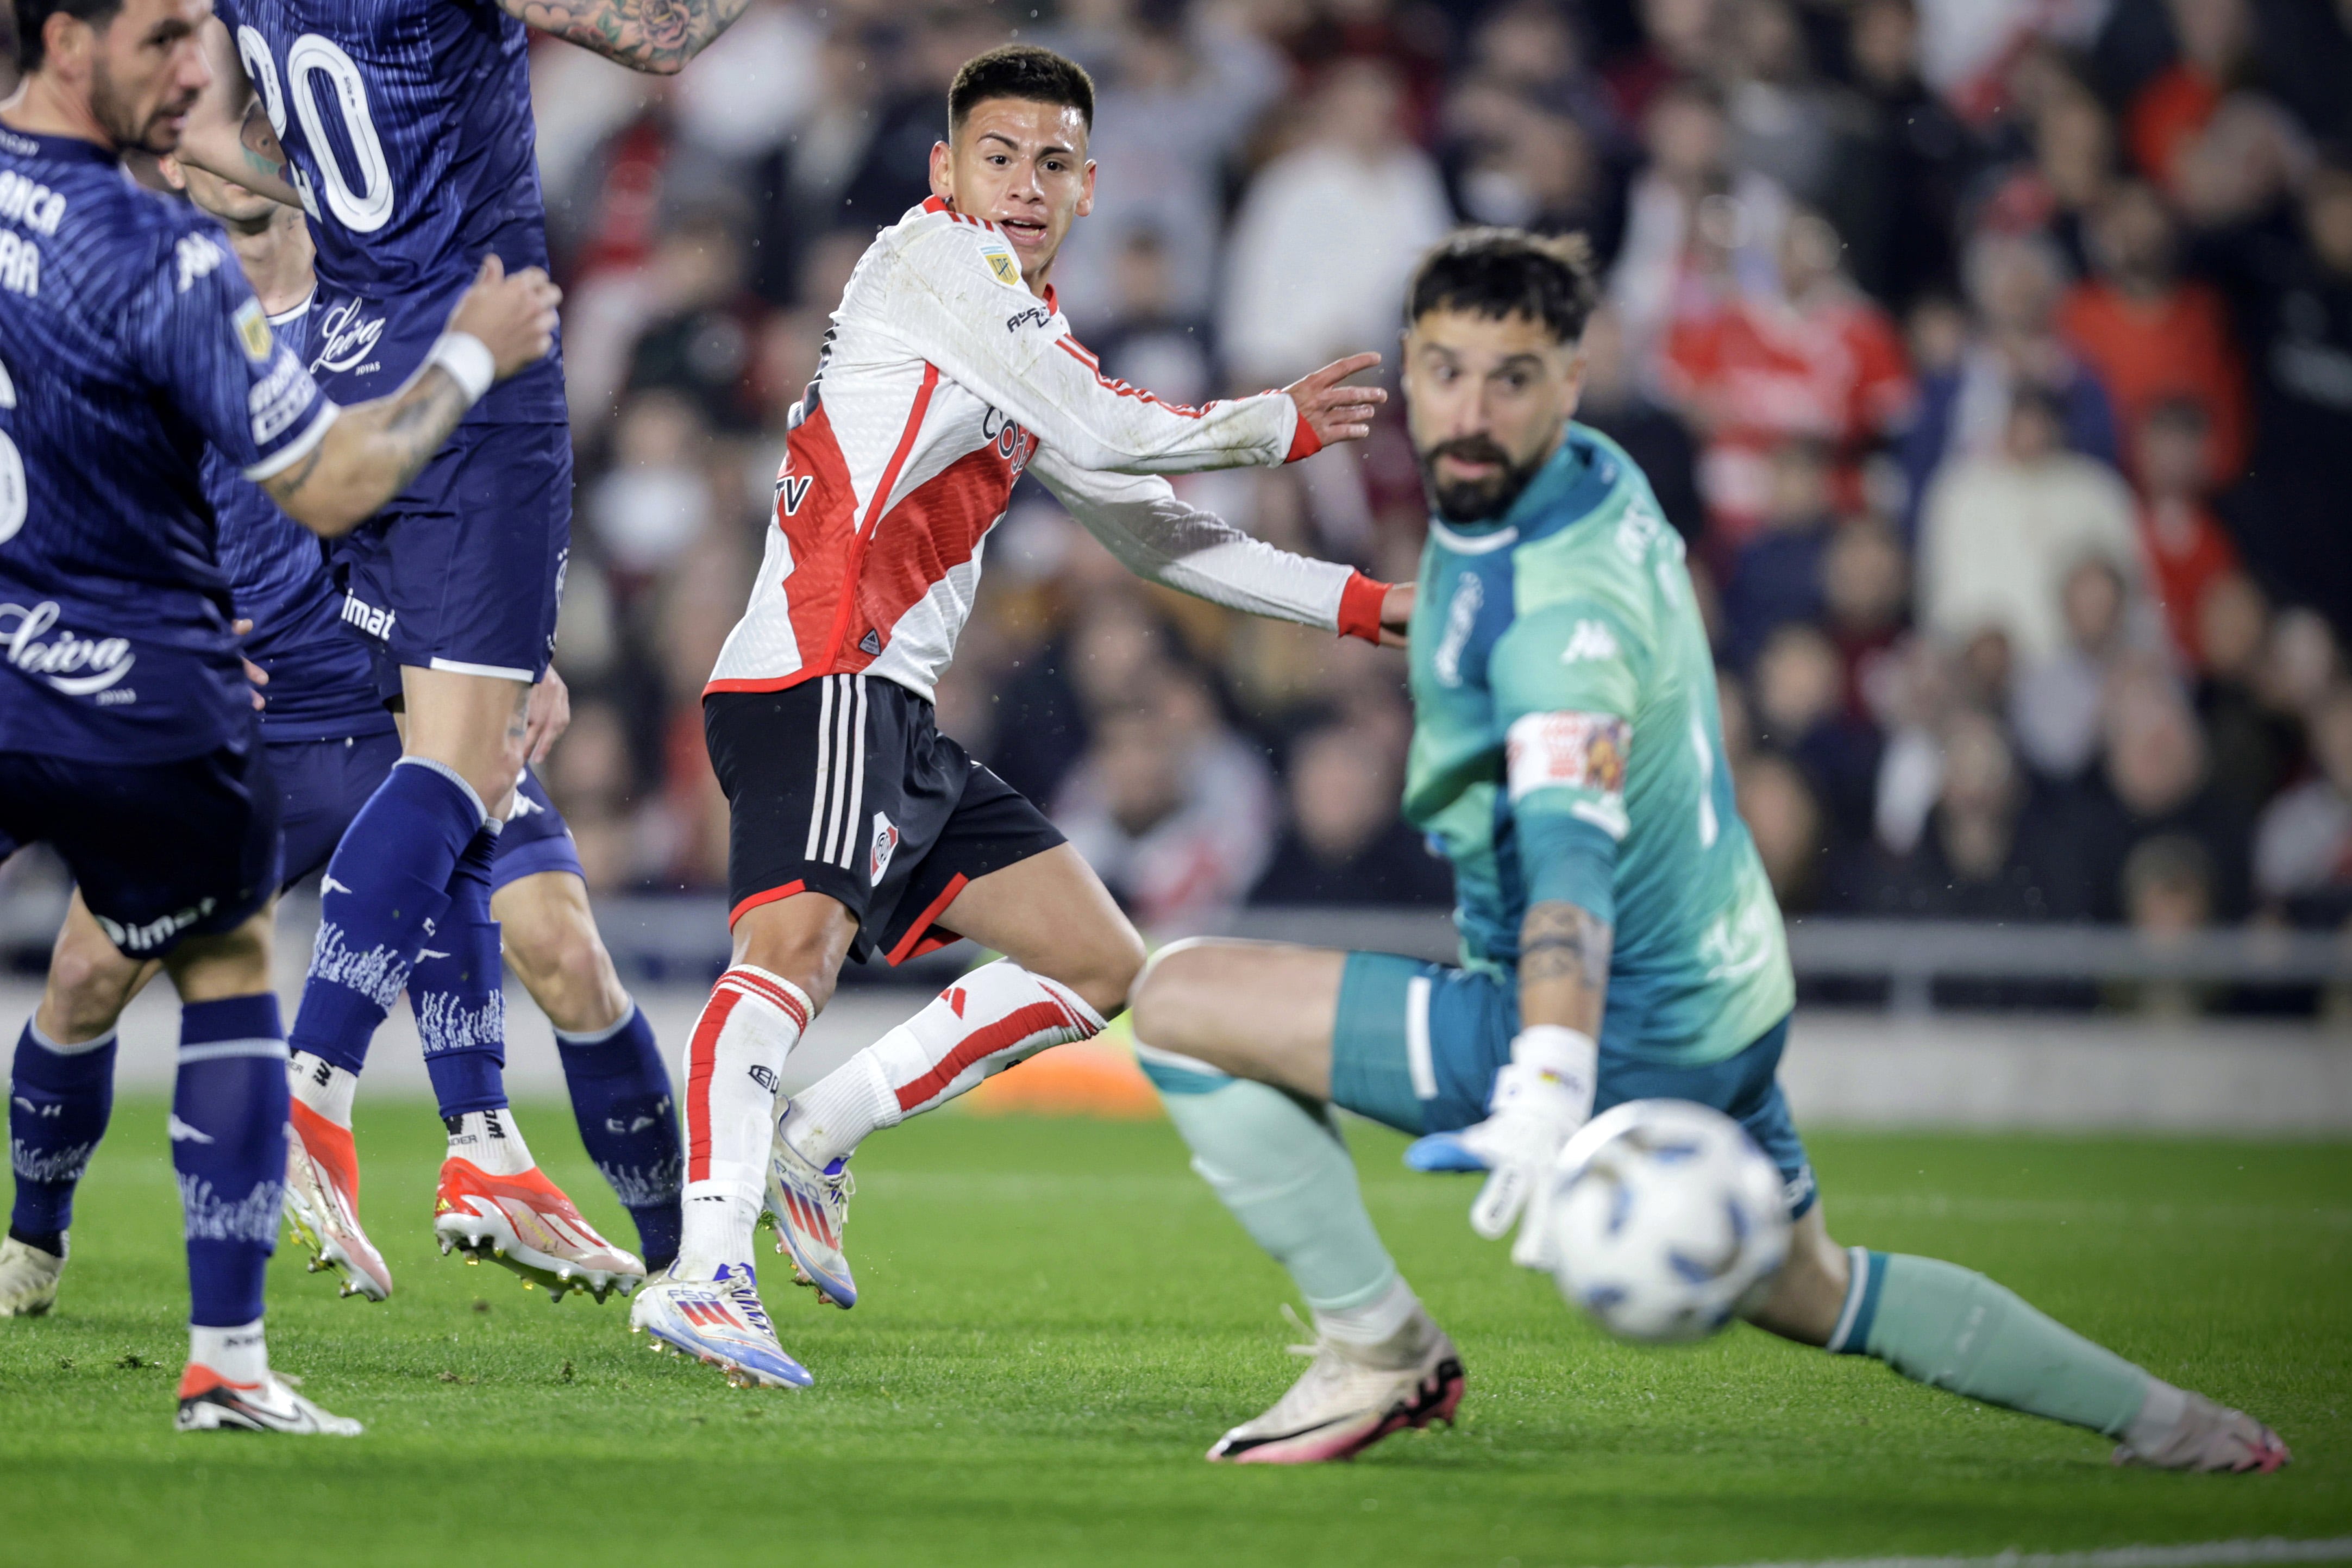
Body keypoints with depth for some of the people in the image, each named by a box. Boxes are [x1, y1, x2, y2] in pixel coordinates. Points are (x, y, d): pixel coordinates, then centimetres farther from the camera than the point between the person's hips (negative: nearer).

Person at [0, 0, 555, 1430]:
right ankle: (228, 1359, 15)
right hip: (144, 707, -3)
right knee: (230, 976, 19)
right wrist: (471, 358, 0)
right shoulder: (159, 254, -18)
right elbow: (330, 488, -14)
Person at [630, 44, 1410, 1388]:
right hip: (822, 681, -10)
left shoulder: (1036, 344, 25)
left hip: (900, 721, 10)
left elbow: (1157, 536, 31)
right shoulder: (936, 255, -1)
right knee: (799, 940, -30)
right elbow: (1105, 435, -10)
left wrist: (1364, 604, 26)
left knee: (1103, 967, 13)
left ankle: (814, 1138, 12)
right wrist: (1274, 425, 5)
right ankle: (706, 1269, -47)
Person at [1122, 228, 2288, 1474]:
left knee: (1181, 1000, -13)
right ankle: (2157, 1418, 35)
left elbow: (1572, 855, -40)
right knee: (1809, 1292, 29)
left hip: (1623, 1030, -10)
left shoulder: (1556, 609, -26)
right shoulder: (1594, 471, 1)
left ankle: (1380, 1352, -5)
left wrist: (1550, 1090, -54)